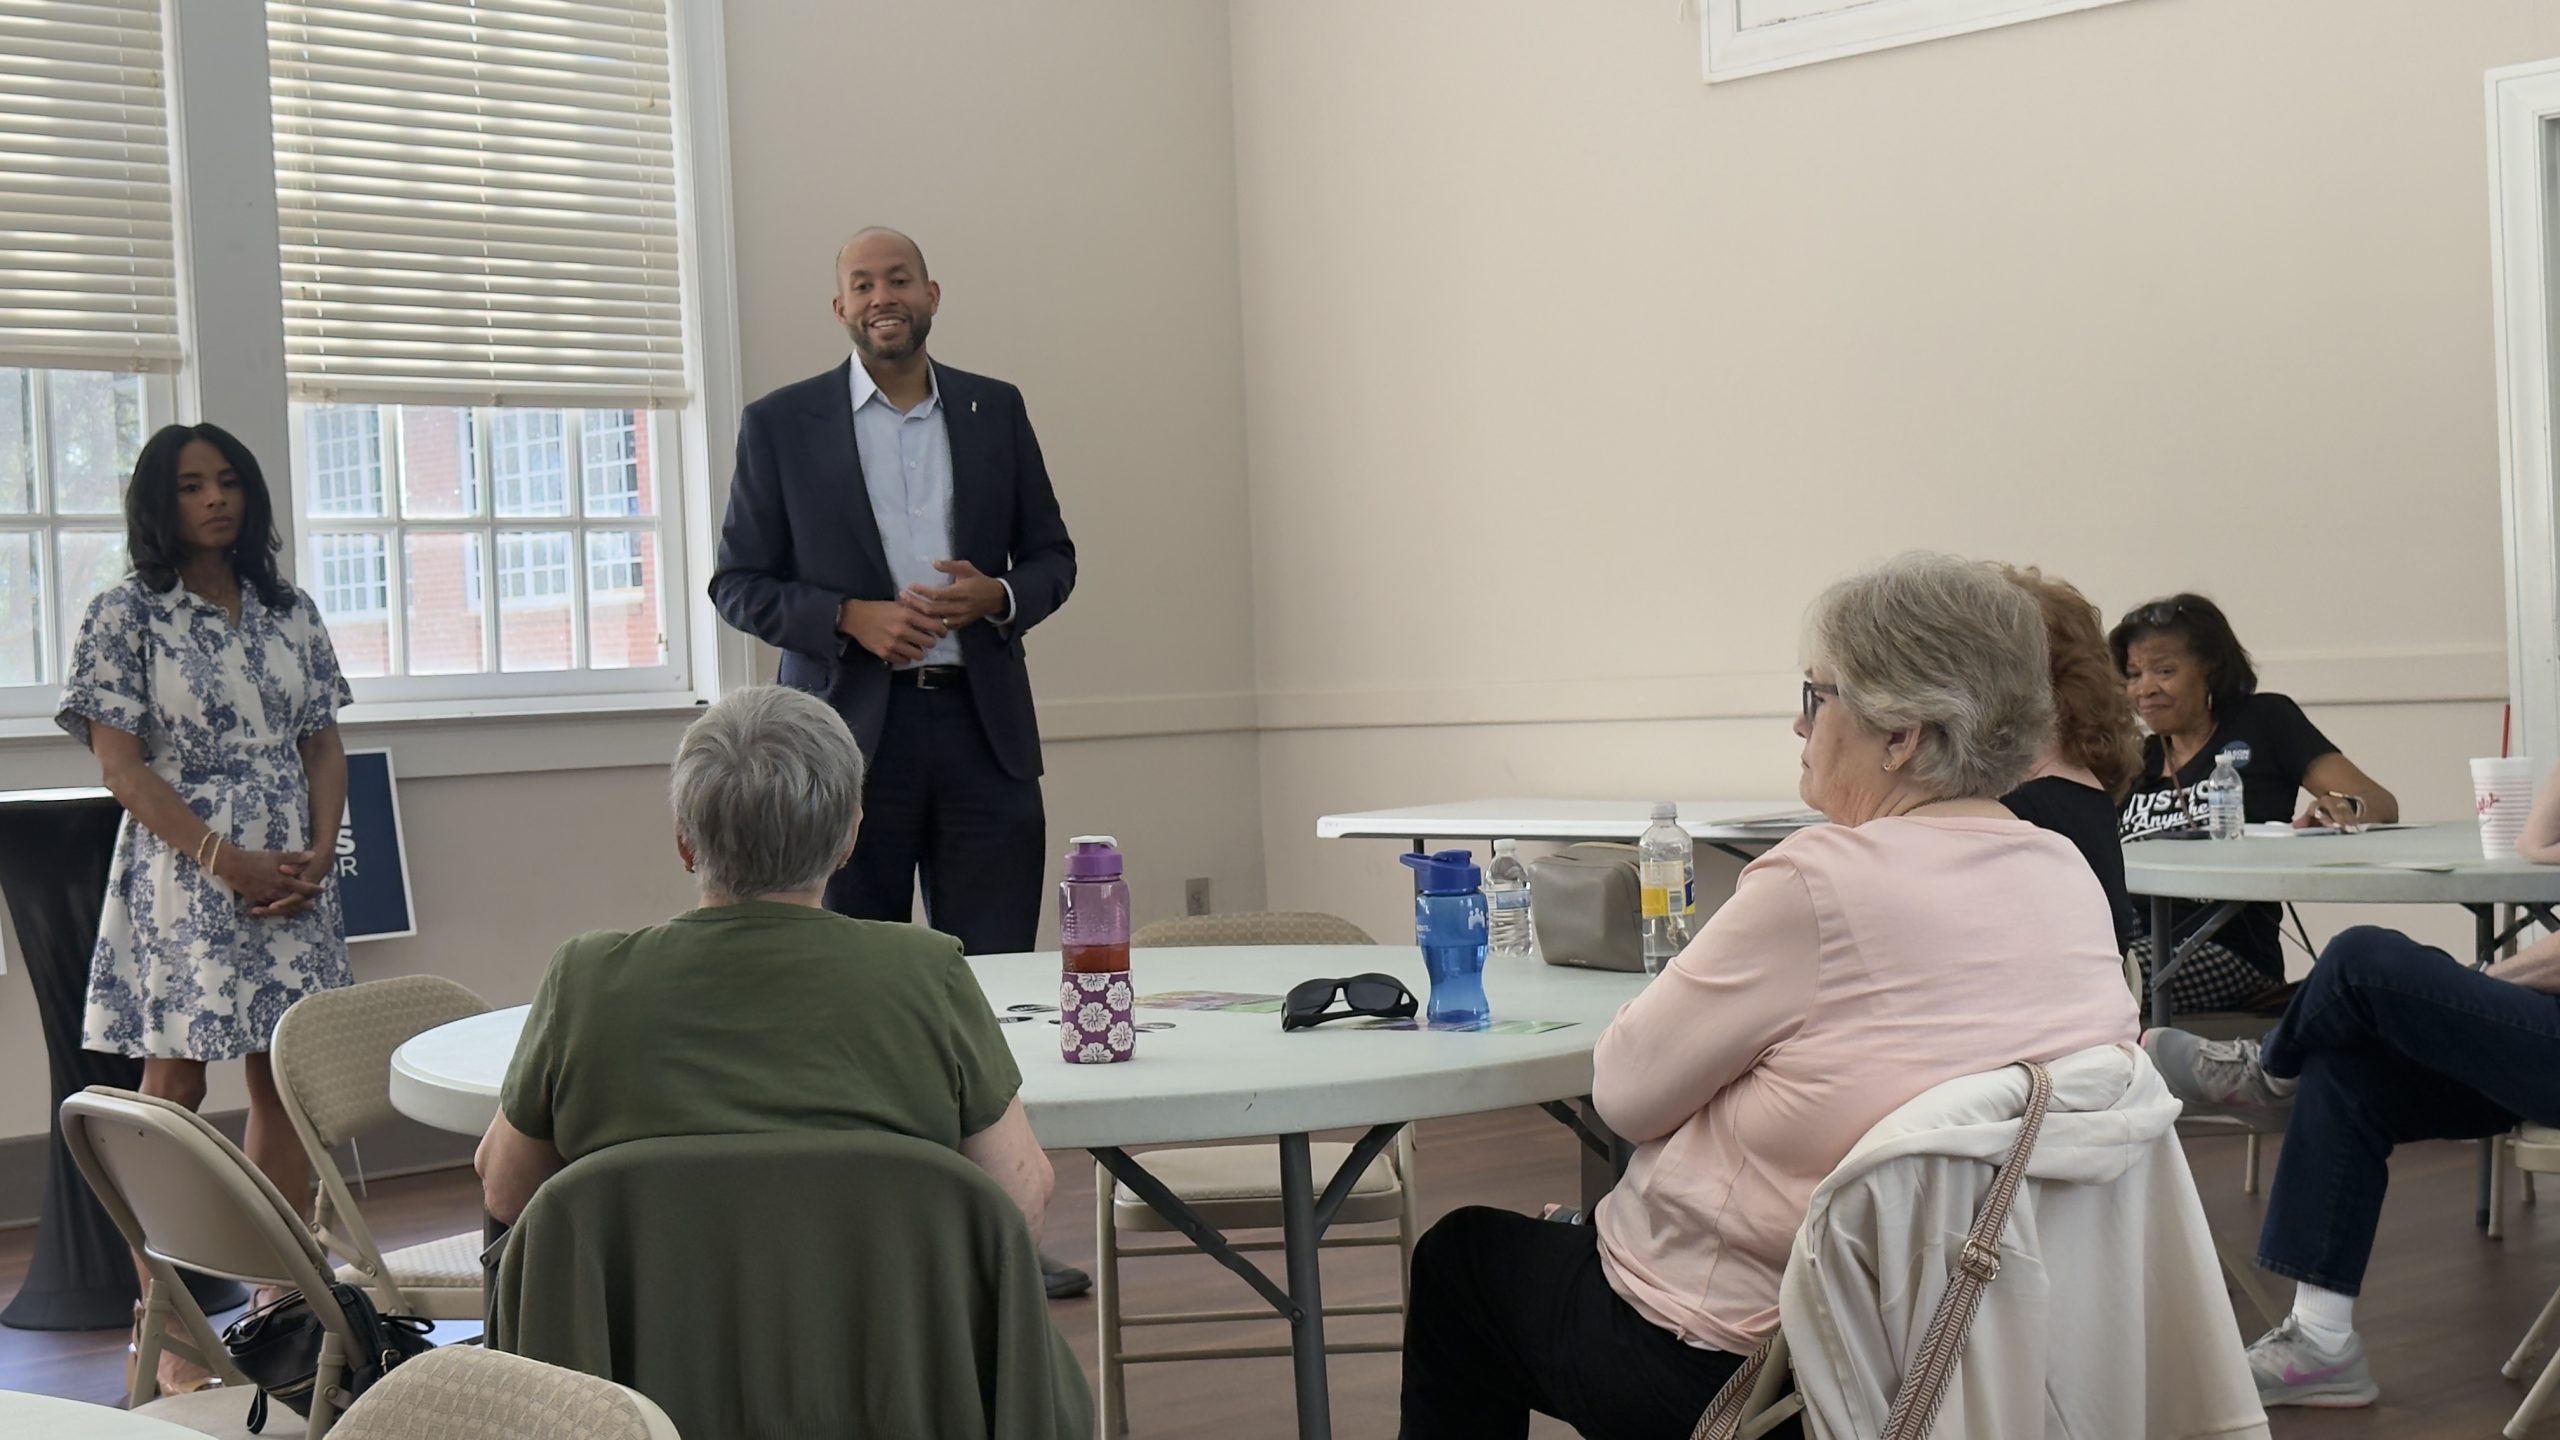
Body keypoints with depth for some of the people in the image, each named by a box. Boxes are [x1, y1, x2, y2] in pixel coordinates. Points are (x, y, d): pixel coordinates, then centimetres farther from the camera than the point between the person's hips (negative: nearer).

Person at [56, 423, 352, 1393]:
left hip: (291, 878, 5)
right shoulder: (126, 616, -2)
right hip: (181, 882, -5)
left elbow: (324, 746, 12)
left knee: (288, 1079, 6)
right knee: (175, 1087, -3)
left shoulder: (290, 614, 12)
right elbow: (120, 763, -8)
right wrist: (227, 860, -14)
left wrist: (317, 854, -5)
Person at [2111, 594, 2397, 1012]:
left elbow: (2382, 806, 1)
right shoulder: (2135, 761, 21)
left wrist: (2340, 808, -21)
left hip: (2231, 952, -5)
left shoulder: (2264, 723, 9)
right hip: (2138, 942, 5)